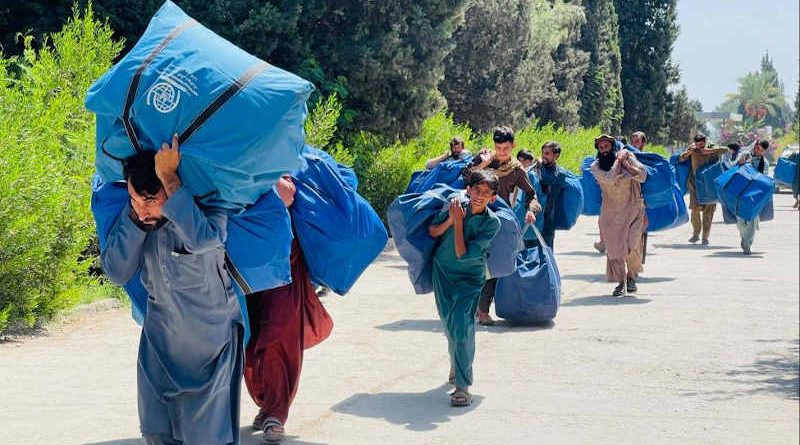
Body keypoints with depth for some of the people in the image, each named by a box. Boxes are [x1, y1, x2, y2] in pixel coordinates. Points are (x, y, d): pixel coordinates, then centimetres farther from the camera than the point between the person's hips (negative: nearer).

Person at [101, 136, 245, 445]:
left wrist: (169, 177, -41)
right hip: (161, 336, 5)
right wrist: (134, 218, -26)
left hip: (212, 337, -4)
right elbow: (116, 272, -16)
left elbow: (203, 238, -46)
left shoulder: (207, 208, -23)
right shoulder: (133, 215, -10)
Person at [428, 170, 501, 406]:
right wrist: (450, 220, -18)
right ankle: (457, 365, 43)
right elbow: (432, 232, -1)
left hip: (470, 276, -3)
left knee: (461, 325, -18)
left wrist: (459, 222, -22)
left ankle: (463, 385, -15)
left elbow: (463, 254, -23)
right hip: (443, 271, 3)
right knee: (448, 322, 13)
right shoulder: (455, 204, -11)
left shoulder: (492, 222, -18)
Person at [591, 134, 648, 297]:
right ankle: (620, 283, 12)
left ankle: (631, 277, 15)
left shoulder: (627, 157, -1)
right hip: (611, 211, 1)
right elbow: (610, 179, -22)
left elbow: (642, 176, -12)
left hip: (632, 207, -1)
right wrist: (618, 160, -13)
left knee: (633, 245, -10)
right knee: (614, 247, -2)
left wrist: (625, 163, -14)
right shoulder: (596, 166, -4)